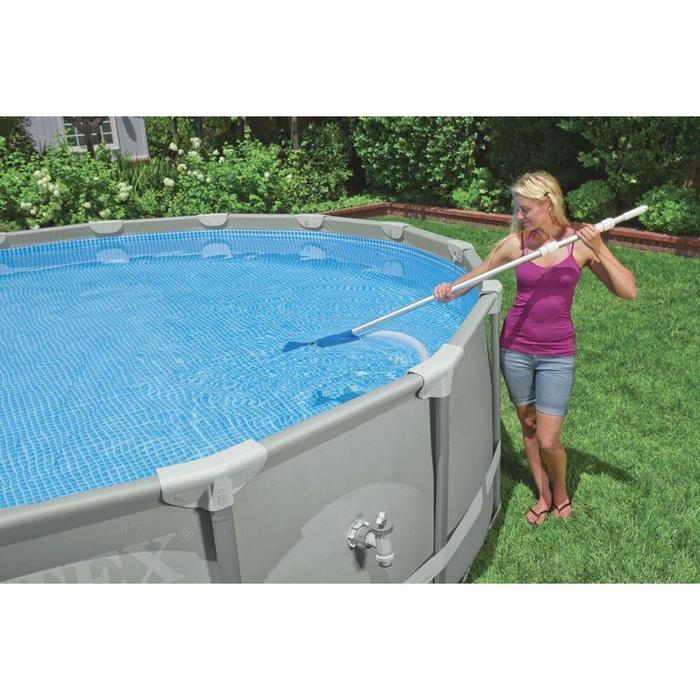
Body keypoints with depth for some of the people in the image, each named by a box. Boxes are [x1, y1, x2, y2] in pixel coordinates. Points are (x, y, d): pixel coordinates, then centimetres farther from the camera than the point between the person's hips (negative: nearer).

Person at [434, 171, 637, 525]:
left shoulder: (580, 243, -8)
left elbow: (628, 290, -11)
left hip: (557, 354, -2)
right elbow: (475, 276, 2)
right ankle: (543, 496, 35)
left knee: (548, 440, -3)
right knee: (528, 427, 14)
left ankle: (560, 489, 30)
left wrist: (599, 249, -23)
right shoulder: (516, 242, -6)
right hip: (515, 347, 2)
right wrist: (450, 289, -19)